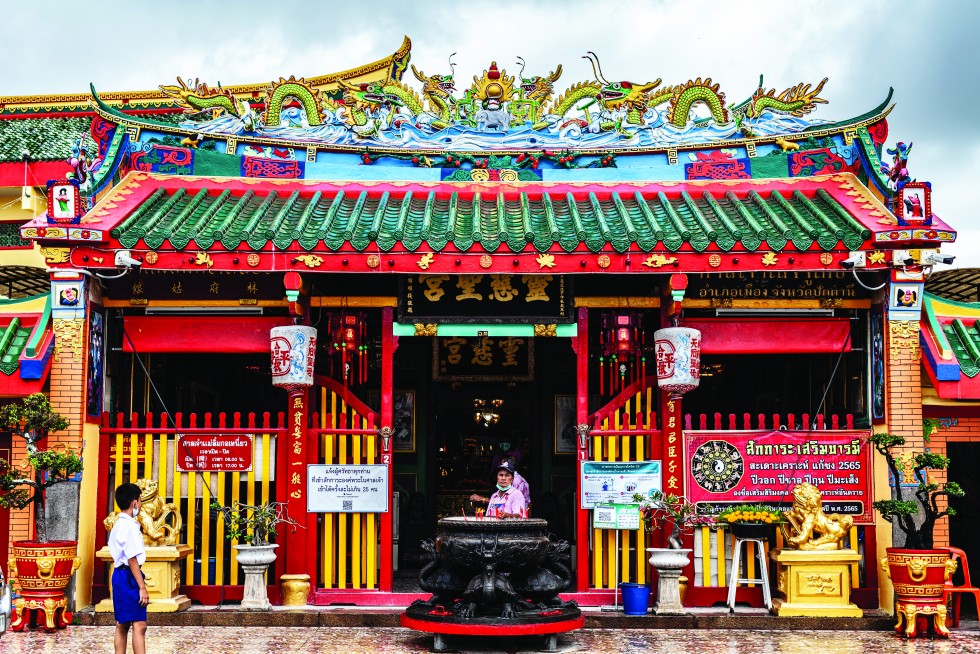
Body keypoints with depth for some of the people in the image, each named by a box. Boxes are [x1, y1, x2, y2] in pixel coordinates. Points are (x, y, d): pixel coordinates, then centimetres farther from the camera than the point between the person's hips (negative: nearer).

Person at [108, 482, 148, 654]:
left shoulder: (118, 525, 15)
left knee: (122, 625, 11)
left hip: (119, 575, 10)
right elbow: (132, 559, -20)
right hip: (129, 577, -10)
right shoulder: (130, 526, -15)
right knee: (139, 625, -11)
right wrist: (142, 587, -19)